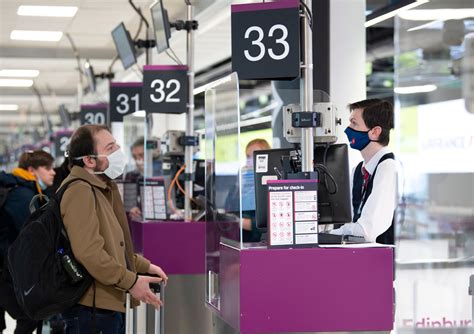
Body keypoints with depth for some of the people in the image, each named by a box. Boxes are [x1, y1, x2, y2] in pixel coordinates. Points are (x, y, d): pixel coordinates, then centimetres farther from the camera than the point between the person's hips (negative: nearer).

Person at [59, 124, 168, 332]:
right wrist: (131, 282, -21)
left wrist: (144, 266, 20)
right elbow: (88, 252, -26)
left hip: (106, 303, 10)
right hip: (91, 307, -10)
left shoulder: (100, 189, 18)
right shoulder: (80, 191, -17)